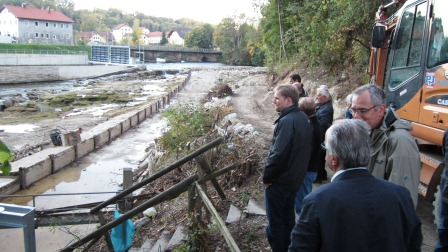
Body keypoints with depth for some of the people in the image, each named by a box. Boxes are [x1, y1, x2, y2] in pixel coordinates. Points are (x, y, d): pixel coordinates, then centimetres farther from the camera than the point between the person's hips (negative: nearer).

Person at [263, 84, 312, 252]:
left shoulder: (287, 121, -24)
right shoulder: (303, 118, 6)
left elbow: (278, 154, -27)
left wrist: (267, 176, -14)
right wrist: (297, 171, 18)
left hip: (280, 180, -9)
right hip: (295, 177, 9)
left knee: (275, 221, 3)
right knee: (288, 215, 21)